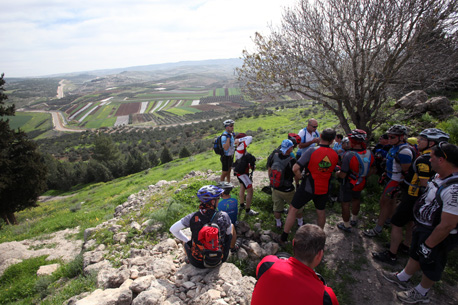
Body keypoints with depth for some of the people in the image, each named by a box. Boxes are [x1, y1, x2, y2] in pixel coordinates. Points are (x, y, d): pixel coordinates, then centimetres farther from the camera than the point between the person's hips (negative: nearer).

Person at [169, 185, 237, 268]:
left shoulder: (193, 217, -19)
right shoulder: (223, 216, -21)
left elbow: (173, 229, -5)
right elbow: (229, 232, 0)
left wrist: (188, 240, 7)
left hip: (197, 263, 1)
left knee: (185, 241, 32)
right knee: (232, 226, 23)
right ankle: (233, 248, 46)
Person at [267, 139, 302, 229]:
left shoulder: (274, 156, -13)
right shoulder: (292, 161, -26)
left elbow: (269, 170, 1)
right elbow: (296, 176, -13)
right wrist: (297, 184, 9)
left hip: (275, 188, 4)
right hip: (287, 190, -4)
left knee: (277, 207, 23)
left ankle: (278, 223, 44)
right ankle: (300, 223, 42)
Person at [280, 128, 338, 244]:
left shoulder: (312, 151, -21)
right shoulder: (335, 155, -6)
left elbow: (295, 168, -26)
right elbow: (331, 171, 10)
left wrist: (299, 177, -7)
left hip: (308, 188, -4)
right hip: (324, 189, 4)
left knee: (293, 210, 9)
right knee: (321, 212, 24)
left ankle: (283, 237, 17)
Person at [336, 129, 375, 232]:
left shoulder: (349, 156, -33)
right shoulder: (370, 154, -12)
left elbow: (343, 175, -28)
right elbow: (371, 171, 1)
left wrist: (337, 173, -6)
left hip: (348, 184, -6)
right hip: (361, 184, 7)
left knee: (346, 204, 12)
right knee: (356, 200, 29)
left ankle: (346, 225, 29)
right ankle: (354, 220, 51)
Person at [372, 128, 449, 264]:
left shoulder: (424, 160, -25)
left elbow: (424, 186, -24)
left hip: (412, 199, -10)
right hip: (418, 199, 10)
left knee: (396, 224, 0)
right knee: (409, 222, 25)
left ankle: (391, 255, 10)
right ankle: (406, 246, 43)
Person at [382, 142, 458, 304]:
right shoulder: (440, 175, -4)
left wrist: (428, 245, -20)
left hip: (436, 234, -8)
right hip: (423, 226, 8)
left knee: (431, 265, 15)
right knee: (416, 254, 26)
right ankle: (402, 278, 47)